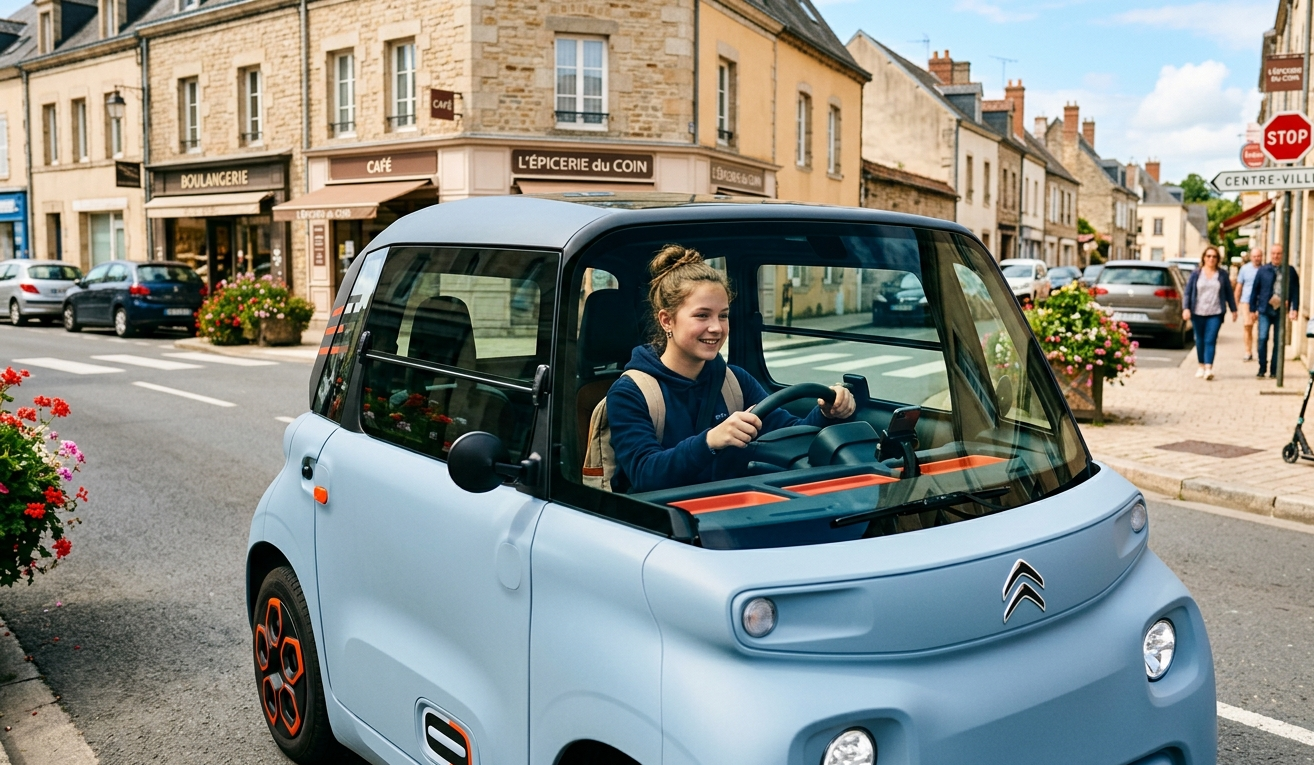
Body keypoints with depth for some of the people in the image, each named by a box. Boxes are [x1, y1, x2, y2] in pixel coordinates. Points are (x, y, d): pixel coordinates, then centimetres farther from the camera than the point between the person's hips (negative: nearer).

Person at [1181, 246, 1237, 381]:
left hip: (1215, 314, -1)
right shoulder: (1196, 274, 4)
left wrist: (1233, 310, 12)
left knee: (1210, 341, -10)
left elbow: (1229, 293, 11)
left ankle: (1209, 368, -17)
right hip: (1198, 313, 1)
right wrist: (1186, 308, -9)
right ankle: (1201, 366, 23)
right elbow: (1187, 292, 2)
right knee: (1200, 340, 9)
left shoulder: (1222, 274, 5)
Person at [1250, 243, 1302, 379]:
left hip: (1281, 310, 1)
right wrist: (1253, 309, 5)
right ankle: (1262, 368, 0)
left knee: (1278, 341, 4)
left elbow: (1295, 291, 4)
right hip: (1265, 310, -1)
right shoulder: (1263, 270, 4)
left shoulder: (1290, 271, 5)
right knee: (1263, 338, -11)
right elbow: (1255, 290, 7)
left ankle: (1274, 370, 12)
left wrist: (1294, 309, -5)